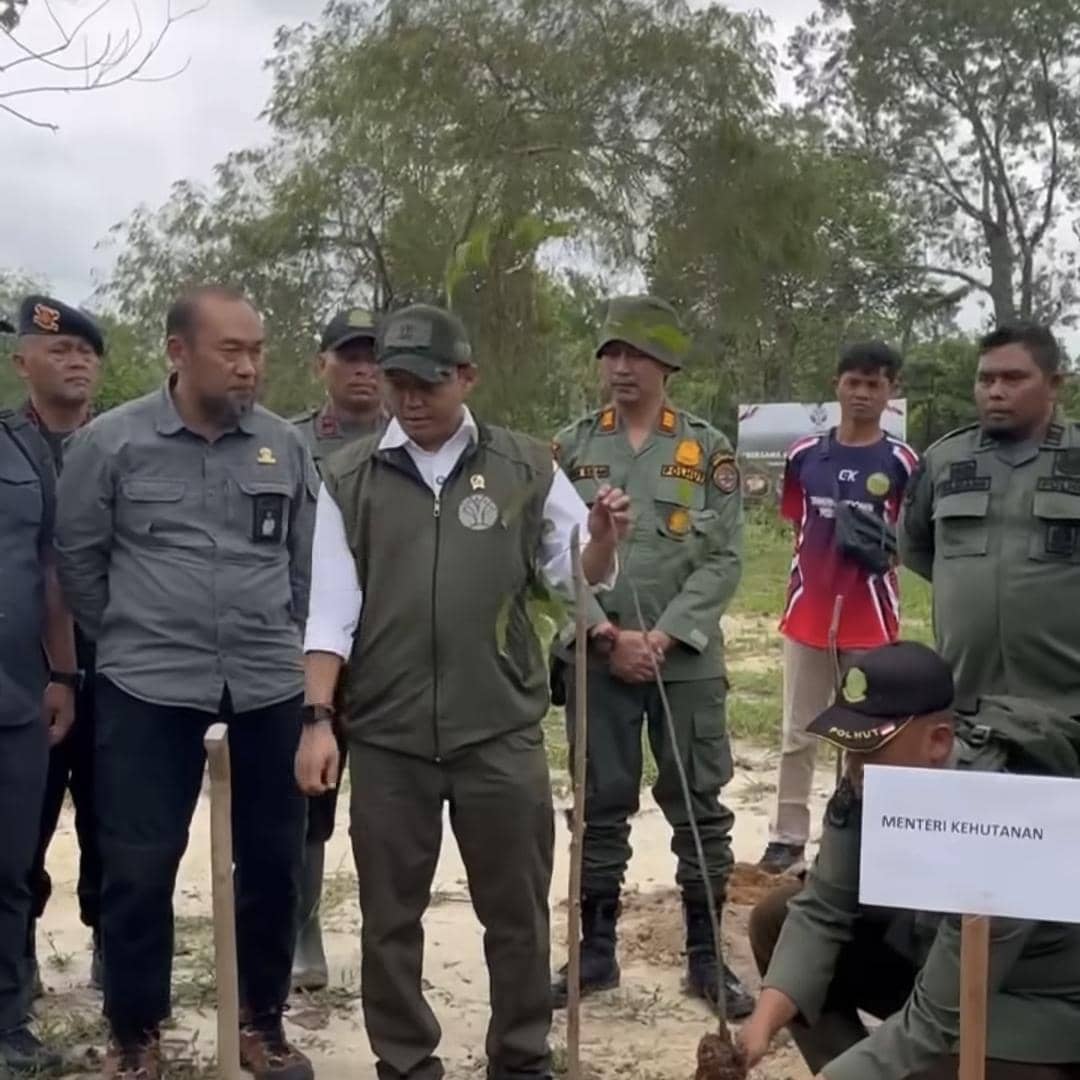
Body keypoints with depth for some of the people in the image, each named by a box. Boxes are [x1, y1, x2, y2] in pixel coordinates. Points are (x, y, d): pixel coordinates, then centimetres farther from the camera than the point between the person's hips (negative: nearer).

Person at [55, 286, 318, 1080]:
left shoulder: (285, 444, 3)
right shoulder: (110, 441, -4)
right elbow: (78, 557, 5)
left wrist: (279, 640, 12)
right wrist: (129, 640, 9)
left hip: (271, 683, 3)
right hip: (148, 687, -2)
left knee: (274, 859, 10)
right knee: (138, 866, 2)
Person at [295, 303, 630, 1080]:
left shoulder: (525, 468, 3)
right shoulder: (349, 479, 2)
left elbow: (579, 575, 7)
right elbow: (330, 606, 0)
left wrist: (603, 540, -15)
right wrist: (318, 717, -7)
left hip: (503, 730, 0)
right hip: (386, 734, 0)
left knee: (517, 907, 11)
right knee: (390, 912, 11)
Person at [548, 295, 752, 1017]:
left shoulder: (709, 449, 1)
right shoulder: (572, 447, 4)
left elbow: (724, 559, -4)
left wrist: (665, 636, -13)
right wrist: (610, 635, -11)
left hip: (688, 660, -1)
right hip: (595, 660, 1)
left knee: (700, 808, 6)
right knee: (600, 808, 9)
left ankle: (706, 957, 19)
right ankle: (597, 951, 23)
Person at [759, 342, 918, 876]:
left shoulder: (901, 462, -5)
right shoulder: (804, 454, 4)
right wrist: (805, 581, 7)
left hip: (871, 614, -2)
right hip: (808, 611, 3)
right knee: (797, 735, 9)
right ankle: (788, 838, 18)